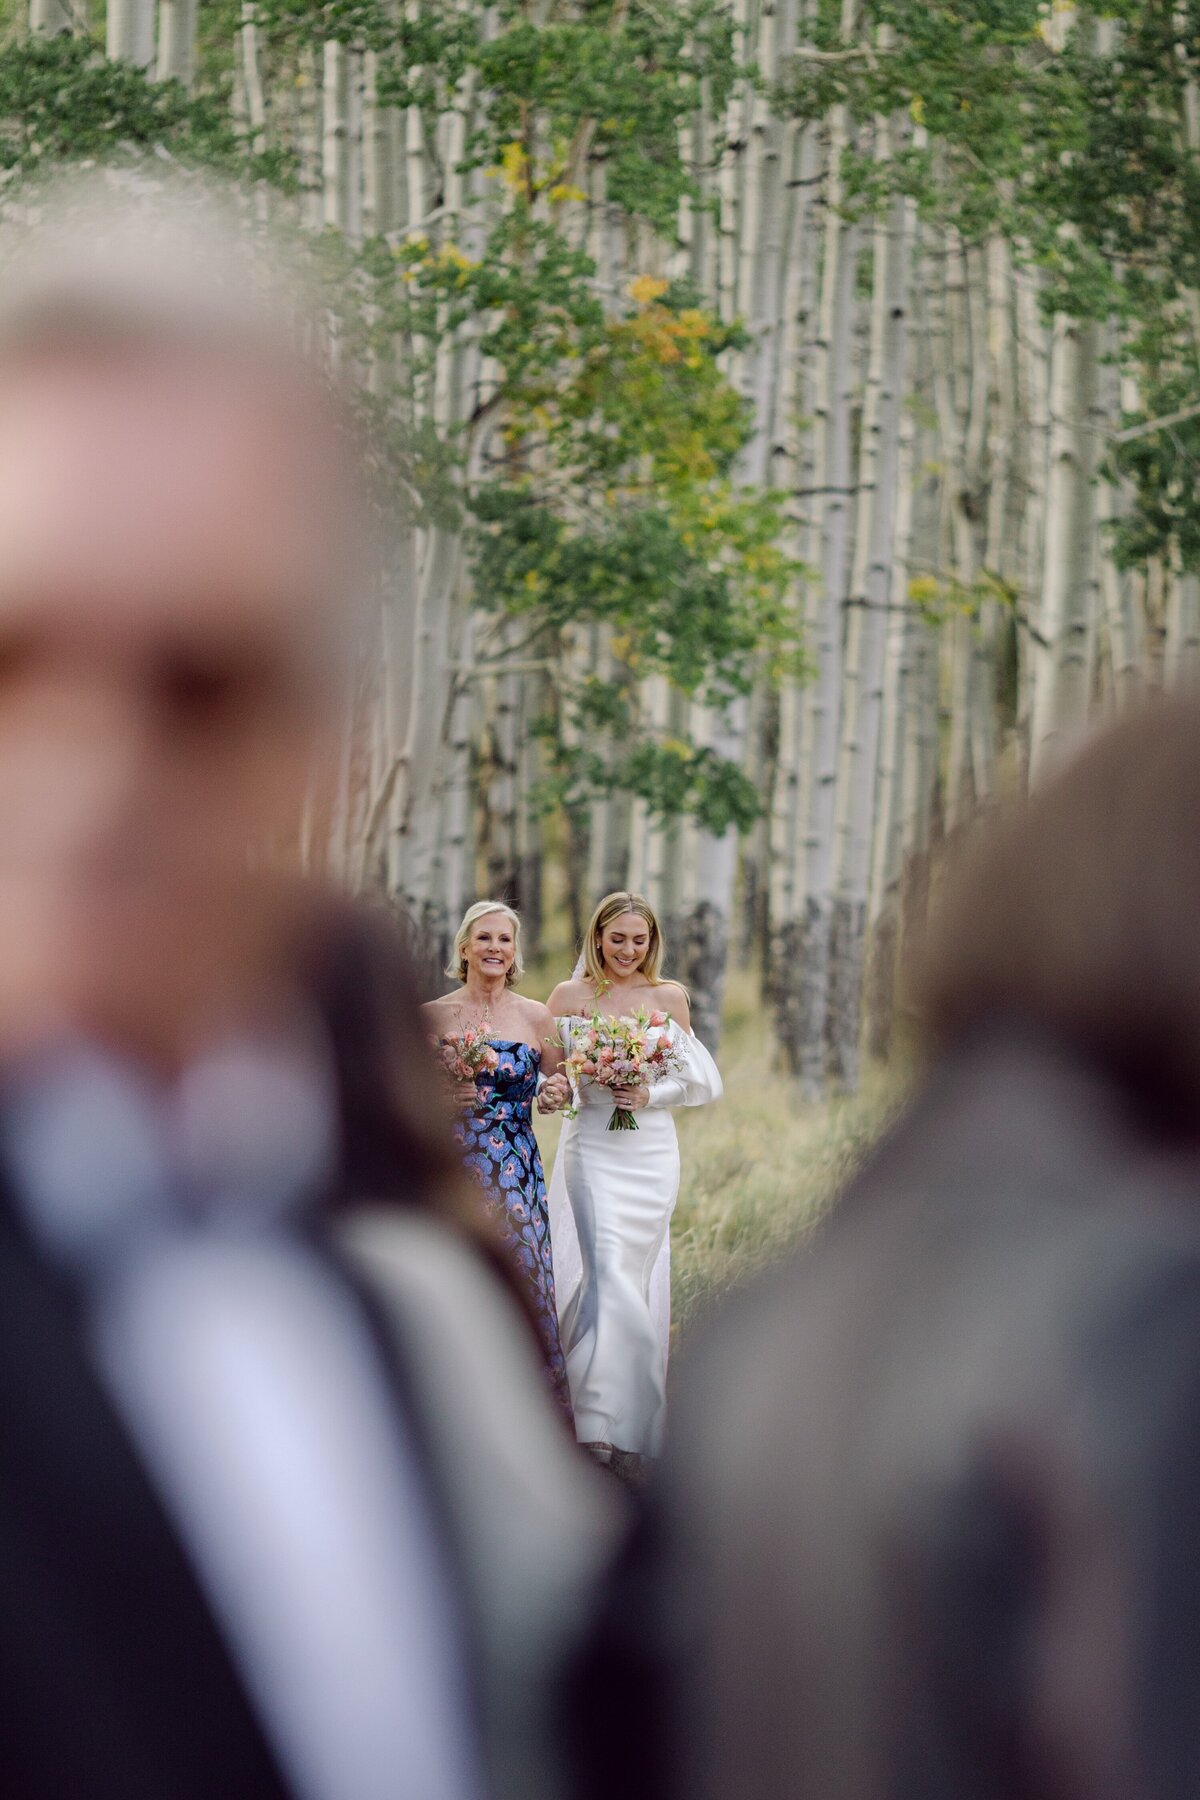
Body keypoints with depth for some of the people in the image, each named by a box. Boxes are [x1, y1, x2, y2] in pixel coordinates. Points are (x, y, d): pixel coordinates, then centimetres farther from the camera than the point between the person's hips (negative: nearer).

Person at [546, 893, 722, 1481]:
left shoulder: (669, 997, 7)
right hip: (592, 1150, -2)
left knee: (638, 1278, 5)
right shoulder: (570, 996, 3)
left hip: (652, 1152, 2)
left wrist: (652, 1095, -10)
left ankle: (632, 1427, 13)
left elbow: (698, 1079, 8)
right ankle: (608, 1424, -14)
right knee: (609, 1277, -14)